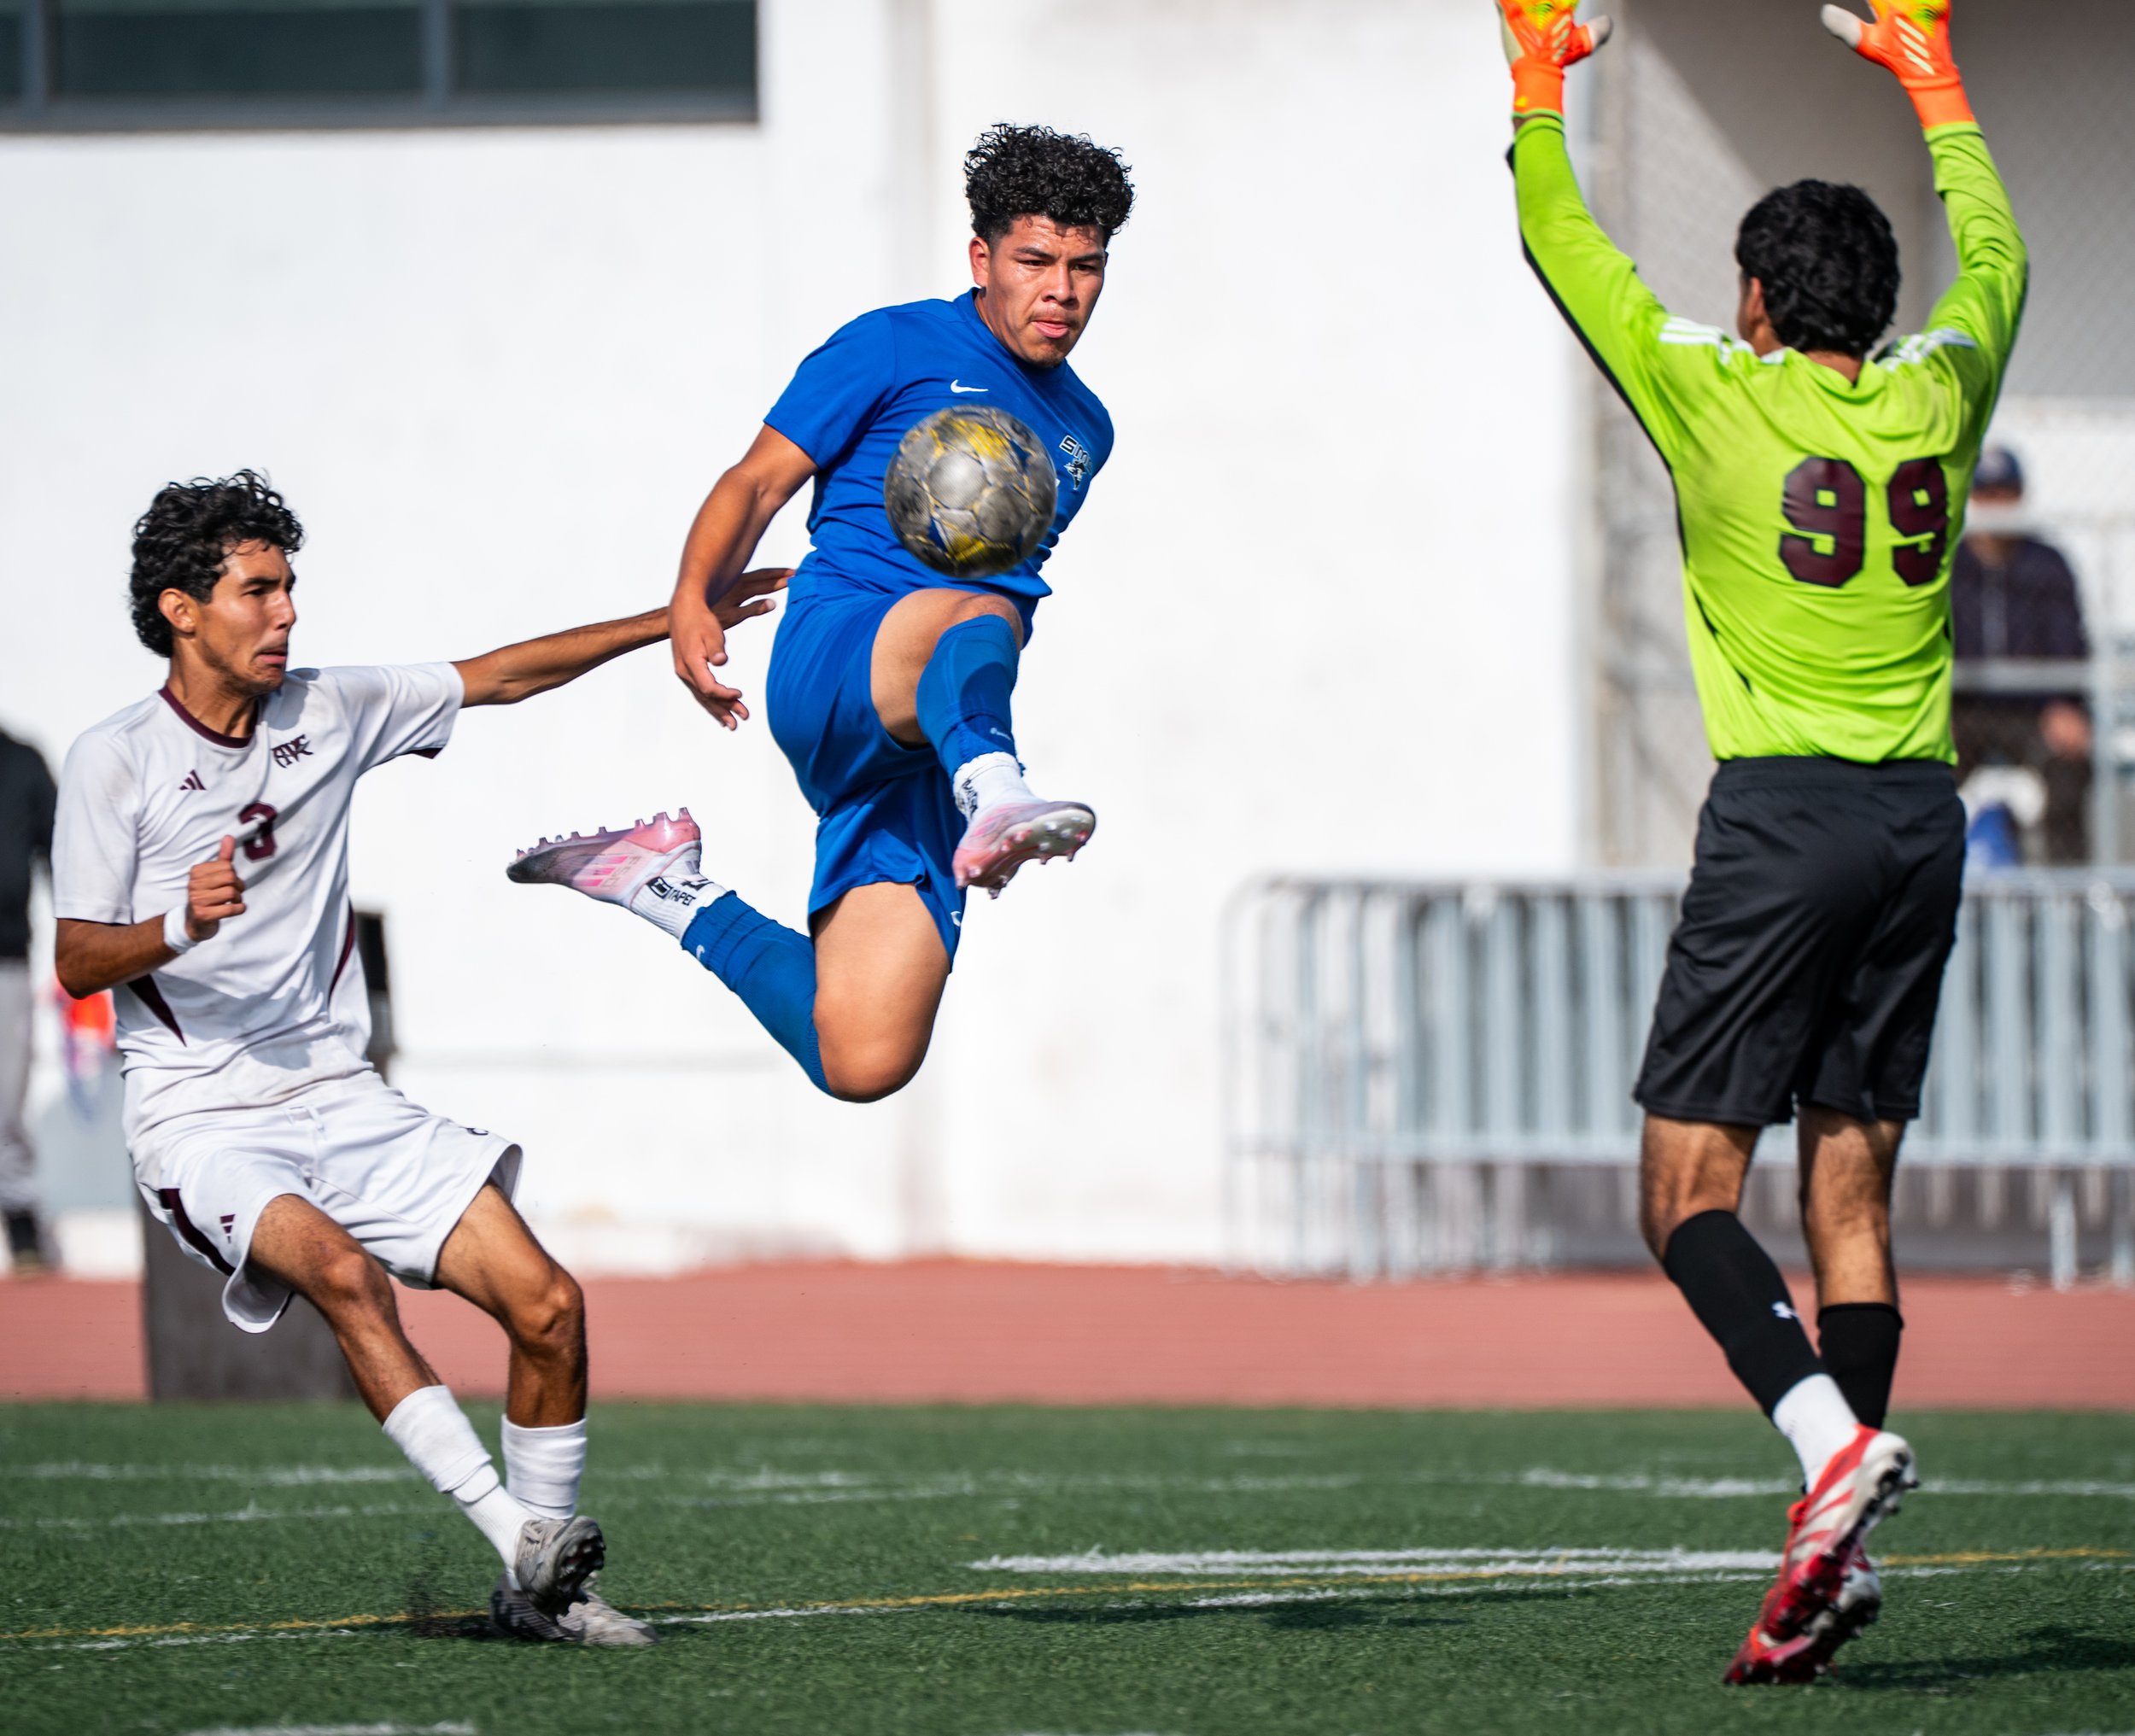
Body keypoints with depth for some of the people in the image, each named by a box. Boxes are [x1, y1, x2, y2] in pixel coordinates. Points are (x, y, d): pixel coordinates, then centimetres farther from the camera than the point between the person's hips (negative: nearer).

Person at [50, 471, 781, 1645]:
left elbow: (499, 677, 16)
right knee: (342, 1269, -35)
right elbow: (78, 964, -6)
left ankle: (543, 1590, 5)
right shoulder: (115, 761, -6)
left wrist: (667, 623, 13)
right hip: (200, 1118, -5)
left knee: (545, 1303, -9)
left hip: (341, 1100, 5)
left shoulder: (329, 711, 7)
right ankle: (518, 1537, -38)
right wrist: (180, 927, -26)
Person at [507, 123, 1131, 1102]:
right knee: (977, 619, -42)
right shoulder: (895, 347, 6)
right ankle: (995, 800, -76)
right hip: (831, 653, -5)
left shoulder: (1084, 430, 24)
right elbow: (759, 480, 2)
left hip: (927, 742, 5)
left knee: (862, 1065, -11)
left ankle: (672, 889, 13)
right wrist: (692, 600, -13)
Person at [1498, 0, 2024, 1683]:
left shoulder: (1714, 396, -3)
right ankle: (1833, 1552, -2)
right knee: (1851, 1191, 6)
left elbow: (1560, 244, 10)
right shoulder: (1939, 396, 8)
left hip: (1783, 815, -5)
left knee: (1691, 1187, -3)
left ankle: (1835, 1437, -26)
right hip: (1924, 816, 5)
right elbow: (1994, 252, 29)